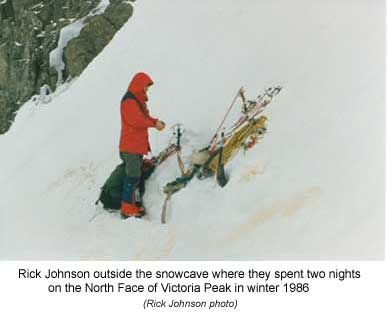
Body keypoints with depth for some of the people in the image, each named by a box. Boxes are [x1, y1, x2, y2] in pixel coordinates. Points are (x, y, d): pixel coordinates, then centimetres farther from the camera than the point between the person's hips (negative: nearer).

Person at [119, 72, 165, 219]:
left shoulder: (138, 100, 18)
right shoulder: (129, 101, -14)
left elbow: (144, 117, 18)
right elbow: (137, 120, -23)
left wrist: (156, 122, -1)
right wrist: (154, 123, -13)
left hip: (138, 145, 10)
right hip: (130, 147, -10)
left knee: (137, 176, 14)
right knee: (133, 177, -9)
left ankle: (136, 207, 21)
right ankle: (127, 210, -4)